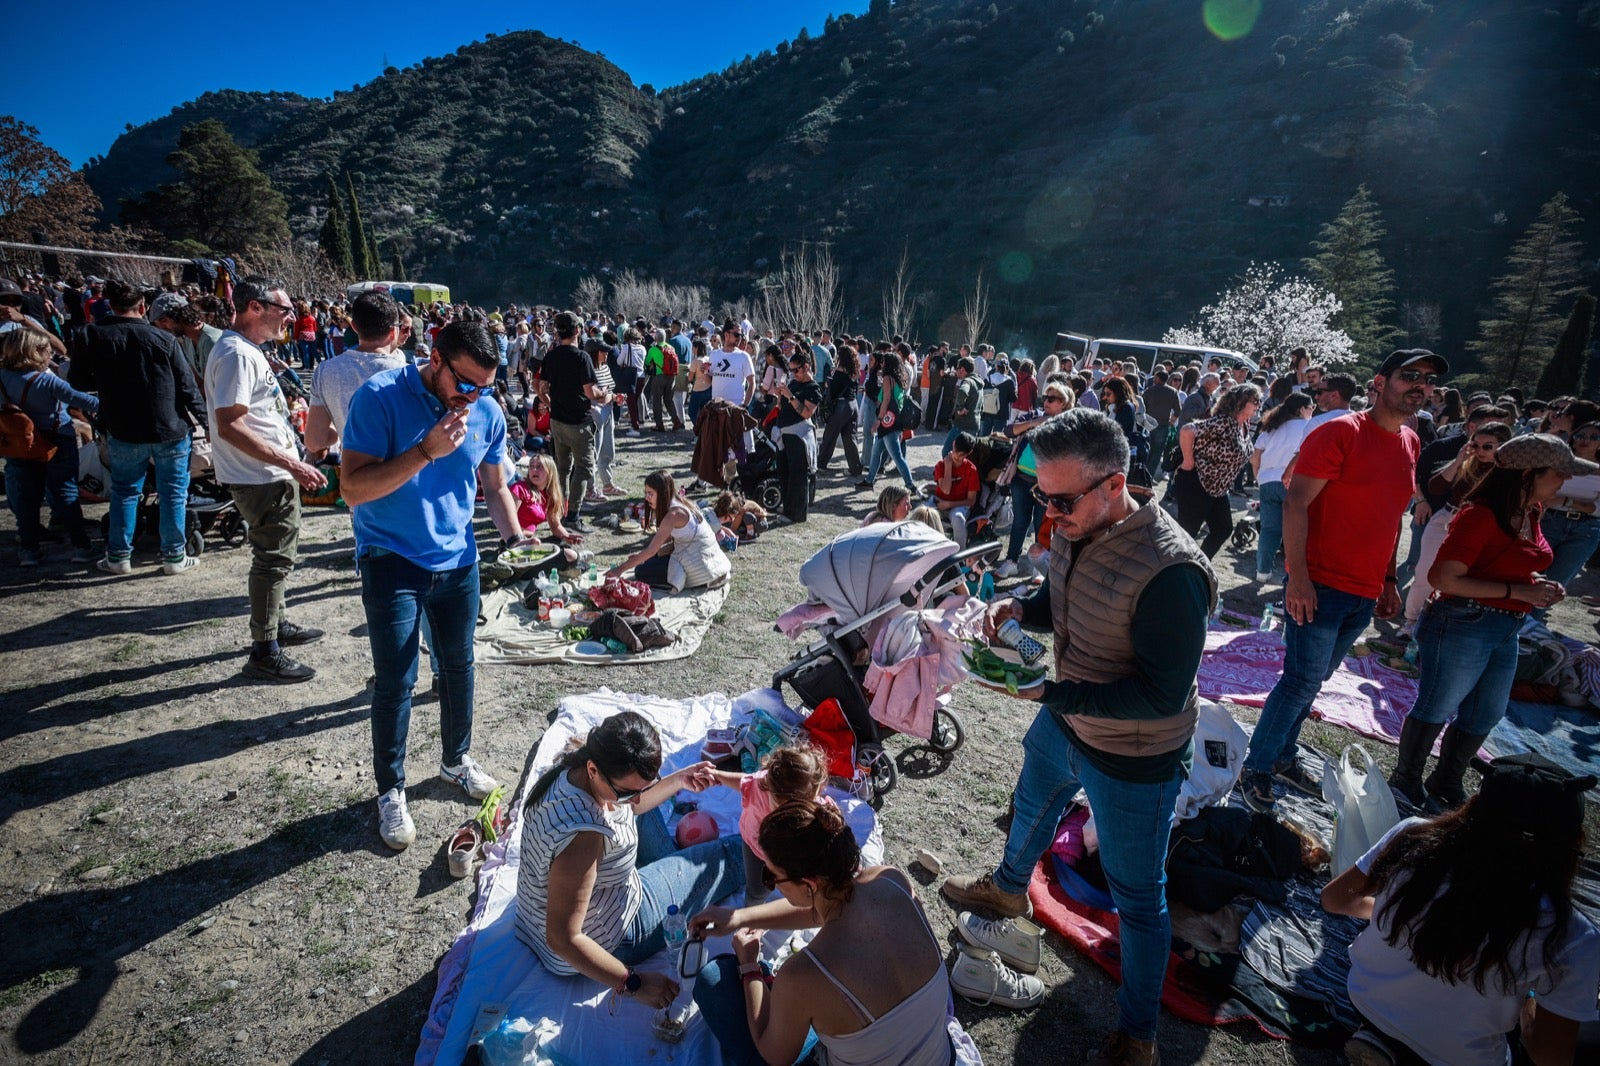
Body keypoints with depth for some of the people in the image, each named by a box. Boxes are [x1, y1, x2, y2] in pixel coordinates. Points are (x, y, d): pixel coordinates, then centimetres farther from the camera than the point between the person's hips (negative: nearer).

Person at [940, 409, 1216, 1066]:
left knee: (1137, 895, 12)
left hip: (1132, 759, -8)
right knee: (1032, 804, 32)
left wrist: (1052, 691, -30)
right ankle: (1008, 889, 64)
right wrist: (1022, 607, -12)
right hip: (1064, 722, 8)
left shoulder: (1168, 571, -34)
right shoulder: (1075, 530, -10)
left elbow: (1162, 695, -30)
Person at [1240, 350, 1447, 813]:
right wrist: (1297, 577, -21)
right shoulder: (1340, 432, -12)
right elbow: (1296, 503, -16)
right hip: (1320, 585, -7)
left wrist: (1389, 579, 18)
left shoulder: (1411, 444, 12)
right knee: (1302, 680, -5)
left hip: (1365, 594, 8)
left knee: (1313, 680, 17)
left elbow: (1392, 516, 21)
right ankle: (1256, 767, 11)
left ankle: (1282, 757, 31)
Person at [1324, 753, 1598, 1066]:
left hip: (1367, 999, 3)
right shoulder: (1570, 937, -25)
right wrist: (1527, 997, 8)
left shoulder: (1413, 836, -21)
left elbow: (1334, 898, -6)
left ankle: (1379, 1032, 11)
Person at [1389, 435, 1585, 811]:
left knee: (1485, 716, 19)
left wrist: (1539, 584, 5)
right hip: (1462, 626, -9)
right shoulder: (1480, 515, -20)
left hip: (1505, 633, 10)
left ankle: (1446, 786, 37)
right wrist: (1518, 591, -21)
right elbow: (1442, 578, -25)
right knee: (1436, 710, 4)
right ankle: (1406, 783, 23)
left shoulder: (1531, 512, 8)